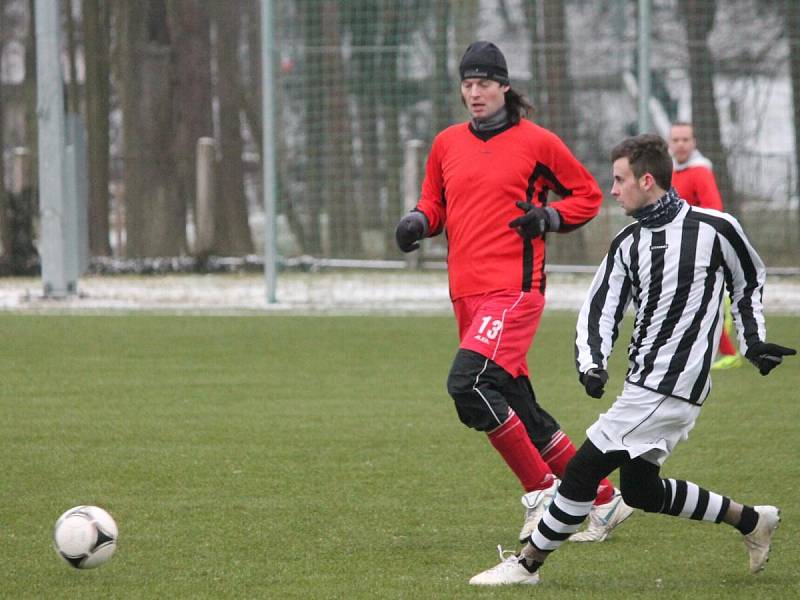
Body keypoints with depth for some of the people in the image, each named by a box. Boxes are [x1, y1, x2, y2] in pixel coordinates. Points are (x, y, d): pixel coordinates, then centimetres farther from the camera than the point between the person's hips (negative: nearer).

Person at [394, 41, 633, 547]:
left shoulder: (536, 142, -1)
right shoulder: (447, 144, 13)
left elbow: (588, 195, 8)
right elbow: (435, 203, 23)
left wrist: (549, 217, -10)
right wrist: (419, 221, 1)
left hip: (514, 288, -7)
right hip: (467, 293, 7)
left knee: (468, 383, -24)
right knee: (518, 407, 8)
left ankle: (540, 490, -11)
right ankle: (604, 499, 19)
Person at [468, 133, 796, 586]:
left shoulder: (715, 229, -7)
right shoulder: (627, 245, 9)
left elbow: (750, 283, 9)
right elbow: (600, 310, 8)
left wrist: (754, 343, 2)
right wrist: (592, 364, -8)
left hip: (673, 388, -8)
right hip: (642, 387, 8)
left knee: (584, 469, -10)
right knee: (640, 489, 11)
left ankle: (528, 563, -2)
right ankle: (752, 520, 26)